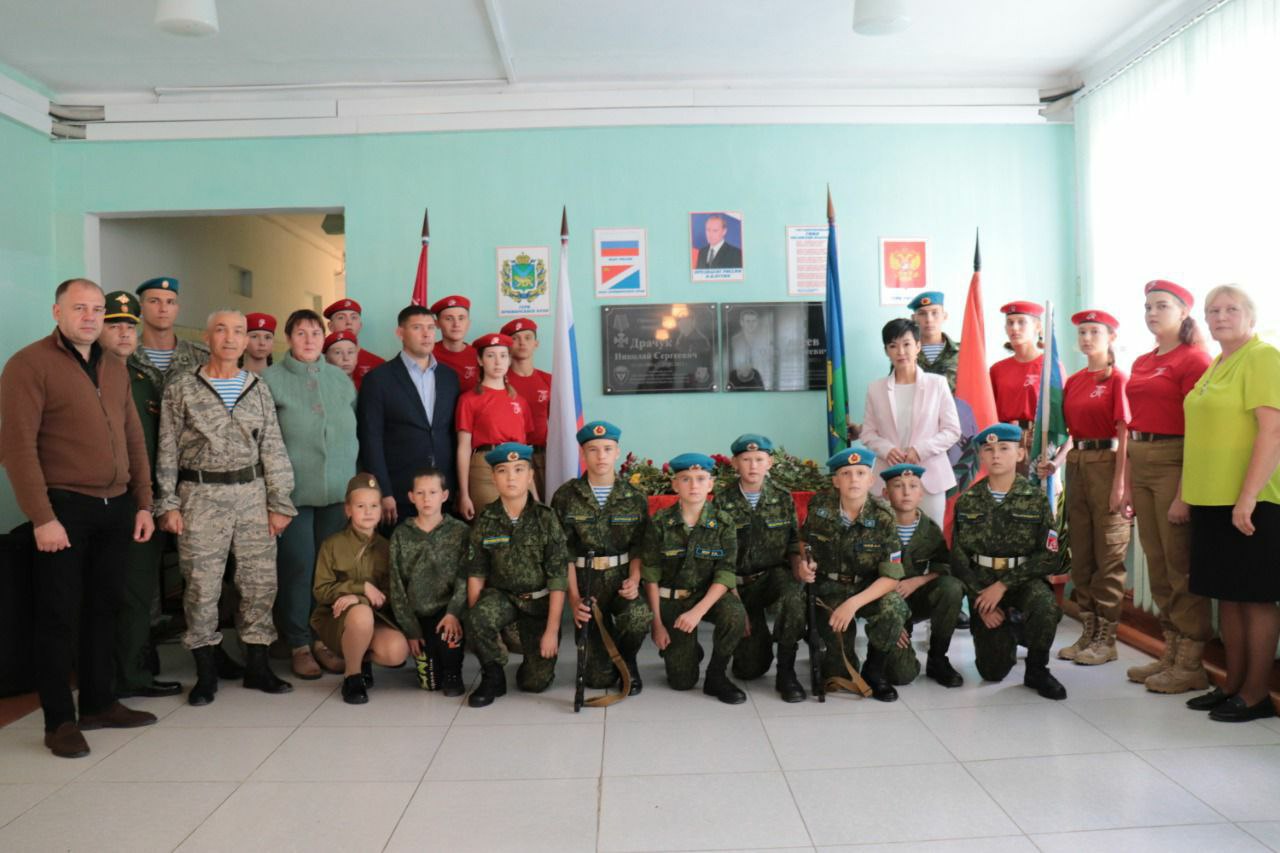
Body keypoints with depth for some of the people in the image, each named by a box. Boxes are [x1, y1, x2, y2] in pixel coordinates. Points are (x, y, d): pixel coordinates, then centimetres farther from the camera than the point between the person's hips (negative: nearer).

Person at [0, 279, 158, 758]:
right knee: (60, 616, 4)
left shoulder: (114, 367, 13)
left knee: (103, 609, 14)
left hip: (116, 507, 6)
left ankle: (98, 704, 27)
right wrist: (42, 517, -17)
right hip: (64, 508, -6)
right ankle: (59, 721, 16)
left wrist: (143, 503, 10)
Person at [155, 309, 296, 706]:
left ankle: (257, 666, 17)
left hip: (252, 493, 2)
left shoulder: (258, 389, 8)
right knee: (201, 585, 1)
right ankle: (206, 672, 15)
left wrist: (279, 503, 2)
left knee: (260, 580, 3)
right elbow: (167, 450, 3)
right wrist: (168, 504, -3)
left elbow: (273, 450, 6)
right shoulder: (182, 388, 3)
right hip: (201, 495, -2)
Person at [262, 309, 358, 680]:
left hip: (338, 491, 3)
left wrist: (354, 478, 10)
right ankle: (298, 644, 14)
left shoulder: (340, 379, 11)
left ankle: (325, 639, 19)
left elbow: (355, 430, 14)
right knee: (298, 567, 0)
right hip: (294, 491, -3)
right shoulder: (271, 379, -1)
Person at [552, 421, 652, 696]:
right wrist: (573, 597, -14)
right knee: (598, 677, -6)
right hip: (586, 580, -1)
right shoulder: (565, 496, -2)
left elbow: (638, 548, 3)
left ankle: (627, 660, 2)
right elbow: (564, 552, -4)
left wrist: (634, 580, -16)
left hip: (622, 578, 1)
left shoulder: (634, 498, 3)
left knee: (639, 616, -34)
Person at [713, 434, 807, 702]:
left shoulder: (783, 498, 1)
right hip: (739, 583, -1)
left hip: (775, 575, 1)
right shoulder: (722, 501, -6)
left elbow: (794, 544, 7)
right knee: (751, 668, -11)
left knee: (795, 595, -36)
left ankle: (786, 672, -18)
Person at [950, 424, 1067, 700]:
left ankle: (1037, 669, -6)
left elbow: (1048, 556, -9)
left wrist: (1003, 585, -18)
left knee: (1046, 606, -36)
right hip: (981, 583, 1)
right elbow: (958, 556, 1)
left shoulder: (1037, 499, -2)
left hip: (1024, 579, -1)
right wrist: (979, 597, -11)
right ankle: (1005, 638, 31)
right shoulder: (967, 502, 3)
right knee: (993, 670, -8)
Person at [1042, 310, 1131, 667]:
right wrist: (1056, 460, 1)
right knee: (1080, 554, 11)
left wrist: (1119, 483, -16)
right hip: (1077, 464, 7)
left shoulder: (1117, 379, -7)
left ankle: (1106, 639, 8)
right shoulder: (1073, 381, 12)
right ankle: (1088, 632, 21)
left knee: (1108, 557, 0)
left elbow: (1124, 435, -11)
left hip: (1106, 463, -7)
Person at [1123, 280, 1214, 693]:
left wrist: (1183, 495, -18)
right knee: (1156, 564, 12)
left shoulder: (1194, 359, -8)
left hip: (1175, 462, -7)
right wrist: (1127, 484, 12)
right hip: (1141, 464, 8)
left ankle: (1191, 665, 10)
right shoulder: (1141, 363, 14)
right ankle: (1170, 654, 22)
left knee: (1181, 566, -1)